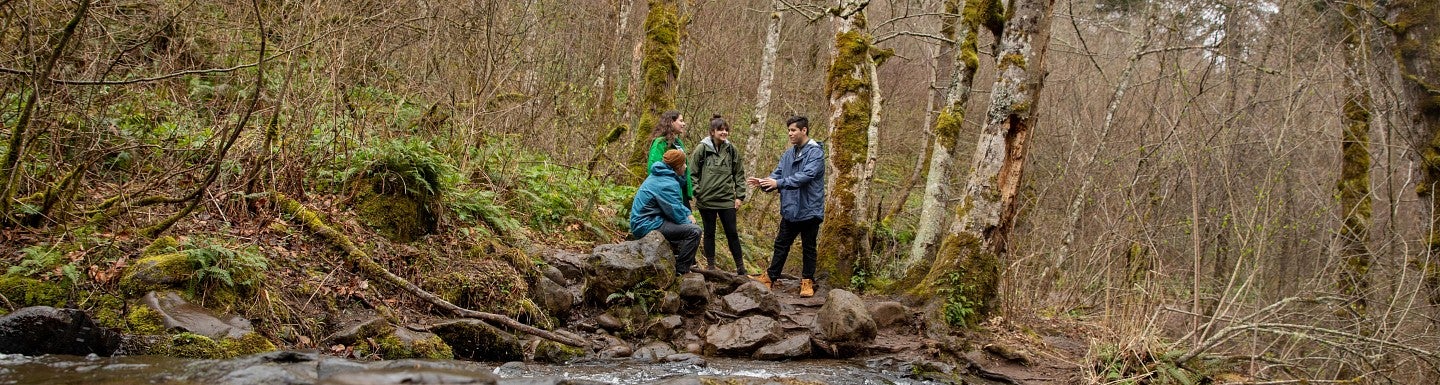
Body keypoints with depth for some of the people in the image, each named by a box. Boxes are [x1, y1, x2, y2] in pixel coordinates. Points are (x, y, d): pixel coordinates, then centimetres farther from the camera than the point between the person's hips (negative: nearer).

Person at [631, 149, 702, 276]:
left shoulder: (659, 176, 13)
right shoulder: (667, 184, -20)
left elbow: (676, 204, 24)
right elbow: (676, 212, -20)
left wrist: (688, 214, 9)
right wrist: (689, 222, 0)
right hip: (646, 226, -11)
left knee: (688, 226, 25)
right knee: (694, 231, -18)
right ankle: (681, 271, -12)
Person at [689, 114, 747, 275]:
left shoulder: (731, 150, 4)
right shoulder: (702, 149, -4)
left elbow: (739, 174, 10)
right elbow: (692, 173, 0)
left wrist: (739, 196, 4)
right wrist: (698, 193, -7)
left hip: (727, 200, 2)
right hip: (707, 200, -2)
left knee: (732, 233, 5)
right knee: (709, 233, 9)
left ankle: (741, 268, 11)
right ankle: (710, 266, 17)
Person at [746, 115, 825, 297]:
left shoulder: (815, 152, -13)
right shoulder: (788, 154, 10)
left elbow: (807, 176, -26)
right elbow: (778, 175, 5)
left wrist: (778, 183, -32)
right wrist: (763, 182, -17)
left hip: (809, 209, -6)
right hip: (790, 209, 6)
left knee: (808, 248, 7)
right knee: (781, 245, 14)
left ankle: (807, 282, 17)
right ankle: (770, 277, 23)